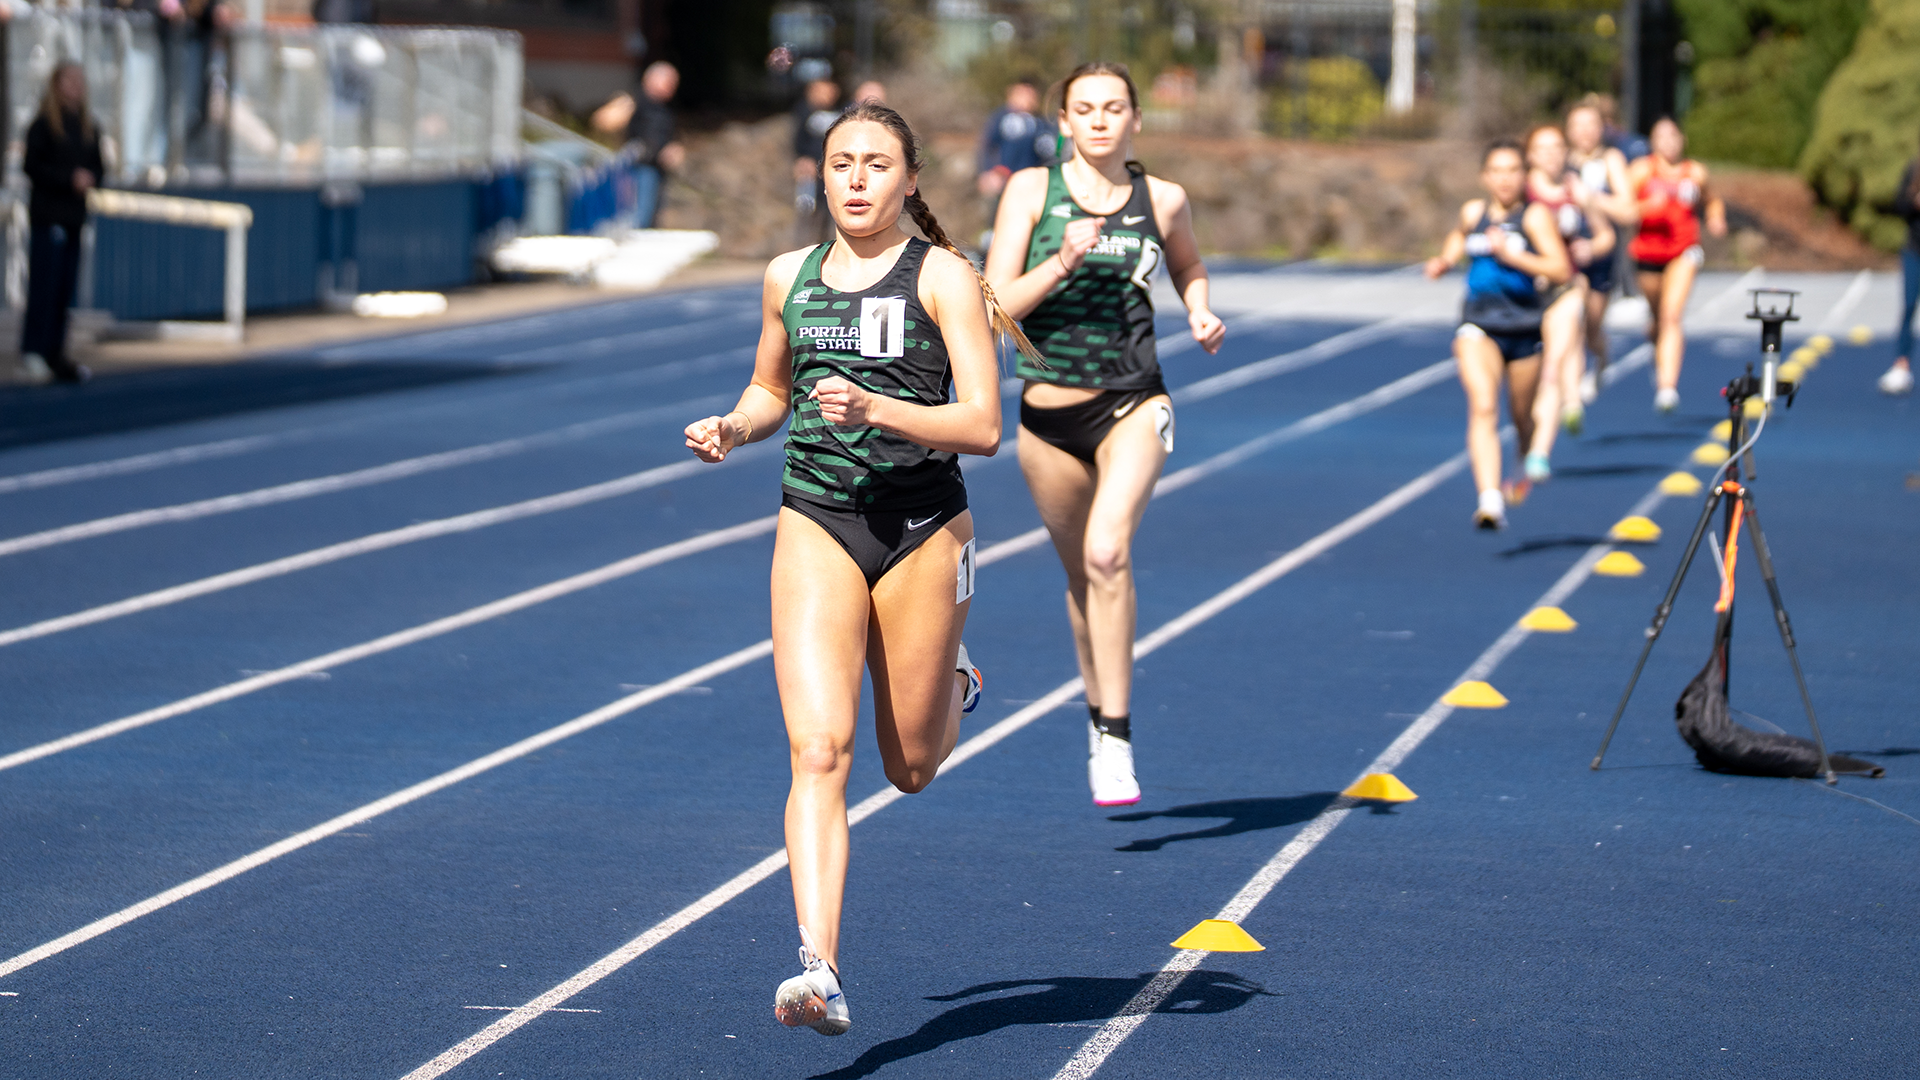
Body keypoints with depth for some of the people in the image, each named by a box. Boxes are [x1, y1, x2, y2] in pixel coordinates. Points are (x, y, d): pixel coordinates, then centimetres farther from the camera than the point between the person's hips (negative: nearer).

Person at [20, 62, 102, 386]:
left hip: (75, 213, 6)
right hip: (47, 212, -6)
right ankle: (33, 349, -6)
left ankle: (55, 352, 10)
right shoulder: (43, 124, -5)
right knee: (44, 282, -10)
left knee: (66, 286, 6)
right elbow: (31, 165, -10)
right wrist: (69, 178, -16)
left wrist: (90, 180, -5)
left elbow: (96, 165, 17)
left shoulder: (88, 125, 13)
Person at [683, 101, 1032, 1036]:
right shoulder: (789, 277, 7)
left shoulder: (942, 276, -6)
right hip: (815, 526, 2)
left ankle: (953, 687, 48)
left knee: (910, 769, 11)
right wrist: (731, 427, 3)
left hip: (922, 528, -2)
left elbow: (982, 425, -13)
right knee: (818, 751, -16)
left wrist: (873, 408, -25)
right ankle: (819, 969, -23)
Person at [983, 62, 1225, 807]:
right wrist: (1061, 263, -21)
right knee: (1081, 574, 14)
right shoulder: (1032, 191, -2)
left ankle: (1116, 742, -21)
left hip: (1133, 403, -2)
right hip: (1048, 411, 2)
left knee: (1107, 553, -24)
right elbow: (996, 306, -7)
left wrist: (1200, 312, 3)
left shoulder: (1163, 202, 2)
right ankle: (1099, 716, 37)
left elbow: (1188, 268, 24)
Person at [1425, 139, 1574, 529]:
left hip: (1524, 326, -1)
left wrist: (1511, 255, -24)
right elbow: (1459, 235, 29)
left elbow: (1562, 271, -18)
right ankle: (1490, 500, -31)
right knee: (1483, 408, -20)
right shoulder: (1473, 212, 5)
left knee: (1522, 416, 15)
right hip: (1478, 326, 1)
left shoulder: (1535, 215, -8)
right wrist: (1444, 261, 8)